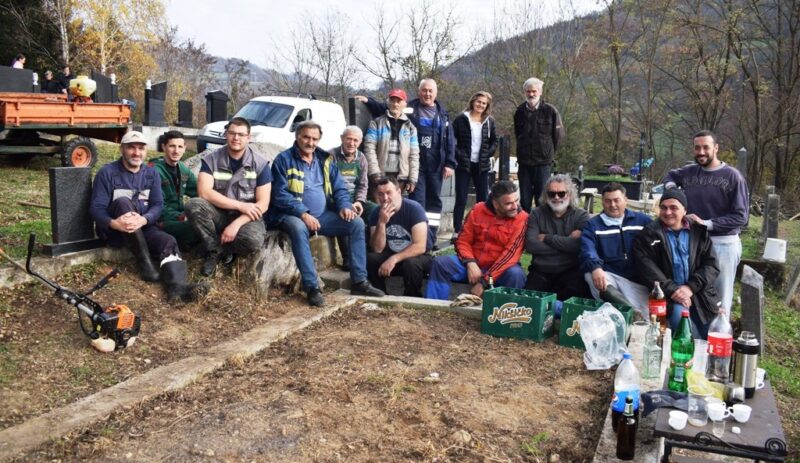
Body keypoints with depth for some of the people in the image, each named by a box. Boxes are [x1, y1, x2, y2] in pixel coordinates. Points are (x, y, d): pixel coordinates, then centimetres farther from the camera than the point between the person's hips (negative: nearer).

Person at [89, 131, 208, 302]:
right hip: (114, 230, -3)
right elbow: (96, 208, -11)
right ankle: (145, 263, -31)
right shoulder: (107, 173, -5)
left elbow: (158, 204, -4)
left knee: (168, 241, -25)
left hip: (143, 227, 3)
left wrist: (143, 220, -27)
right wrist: (113, 223, -34)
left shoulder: (151, 173, 7)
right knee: (123, 202, -33)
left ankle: (177, 286, -52)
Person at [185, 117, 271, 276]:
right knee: (193, 205, -29)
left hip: (247, 218, -1)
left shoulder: (260, 164, -6)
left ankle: (216, 249, -3)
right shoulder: (211, 159, -5)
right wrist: (240, 205, -22)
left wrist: (236, 224, -23)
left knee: (254, 240, -35)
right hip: (219, 215, 1)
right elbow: (204, 193, -17)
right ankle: (215, 250, -11)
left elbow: (262, 204, -10)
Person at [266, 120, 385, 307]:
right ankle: (312, 287, -37)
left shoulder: (325, 160, 11)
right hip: (292, 215, -5)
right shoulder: (284, 159, -5)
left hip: (322, 215, 6)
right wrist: (303, 214, -26)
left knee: (357, 223, -11)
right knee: (299, 228, -39)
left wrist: (344, 206, -11)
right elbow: (280, 195, -14)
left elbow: (339, 188, 12)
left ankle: (359, 281, -9)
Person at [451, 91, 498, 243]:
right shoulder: (461, 119, -2)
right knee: (461, 199, -2)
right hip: (463, 165, -3)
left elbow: (494, 141, 14)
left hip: (482, 165, 3)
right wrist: (458, 155, -12)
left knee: (482, 199, 6)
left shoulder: (489, 121, 8)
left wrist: (488, 154, -1)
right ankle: (456, 231, 3)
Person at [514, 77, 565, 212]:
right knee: (524, 200, 8)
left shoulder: (550, 110, -5)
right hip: (524, 162, 3)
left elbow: (558, 135, 2)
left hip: (543, 162, -3)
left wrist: (548, 152, 7)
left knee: (541, 199, 0)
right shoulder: (520, 111, 5)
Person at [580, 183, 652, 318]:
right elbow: (587, 250, -8)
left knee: (645, 319, -30)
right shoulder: (592, 224, 12)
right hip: (608, 275, 0)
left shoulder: (643, 220, 18)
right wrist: (595, 268, -28)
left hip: (637, 279, 0)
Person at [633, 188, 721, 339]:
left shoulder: (699, 232, 12)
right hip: (668, 296, -3)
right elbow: (649, 270, -6)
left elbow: (711, 264, 5)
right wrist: (672, 290, -18)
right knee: (679, 313, -32)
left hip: (701, 295, 3)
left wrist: (690, 287, -12)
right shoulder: (648, 235, 4)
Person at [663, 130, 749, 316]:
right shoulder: (689, 172, 5)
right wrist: (670, 185, 6)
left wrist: (707, 224, -19)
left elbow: (741, 216, -12)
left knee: (720, 299, 2)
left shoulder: (732, 176, -8)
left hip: (723, 244, -5)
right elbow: (671, 174, 30)